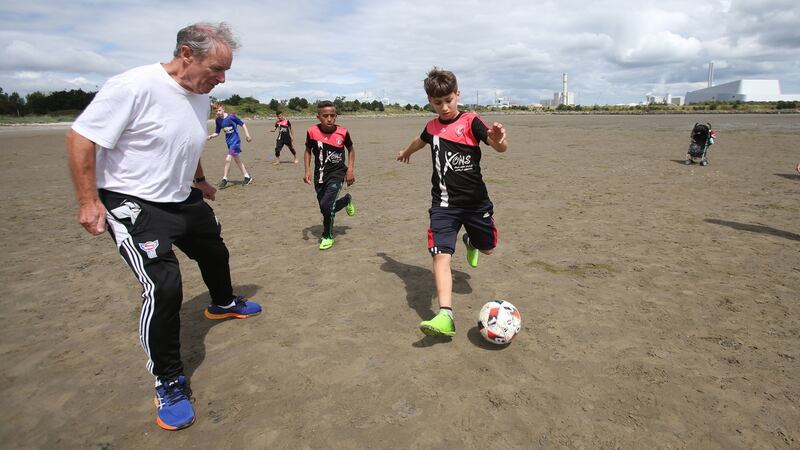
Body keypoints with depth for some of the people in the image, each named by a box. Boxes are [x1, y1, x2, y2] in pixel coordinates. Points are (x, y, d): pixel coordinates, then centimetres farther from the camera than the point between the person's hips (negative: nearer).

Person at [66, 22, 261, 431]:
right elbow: (80, 137, -20)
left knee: (214, 252, 23)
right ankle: (169, 383, 1)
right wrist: (88, 202, -20)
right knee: (163, 287, -18)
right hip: (132, 204, -8)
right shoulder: (133, 86, -24)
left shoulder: (201, 96, 0)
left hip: (182, 199, 8)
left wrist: (198, 180, 26)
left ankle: (223, 304, 56)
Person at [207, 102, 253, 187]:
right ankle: (247, 177, 25)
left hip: (235, 141, -7)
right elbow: (217, 133, 8)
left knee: (228, 159, -16)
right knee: (237, 159, 13)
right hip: (228, 142, 7)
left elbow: (242, 124, -6)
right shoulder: (218, 120, 1)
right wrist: (210, 136, -10)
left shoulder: (231, 117, -15)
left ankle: (224, 179, -5)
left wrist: (247, 135, -10)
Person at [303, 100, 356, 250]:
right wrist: (307, 170, -5)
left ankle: (328, 236, 4)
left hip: (337, 173, -3)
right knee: (326, 209, 8)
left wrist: (350, 169, -2)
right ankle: (346, 200, 39)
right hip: (320, 175, 3)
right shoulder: (312, 132, -9)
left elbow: (351, 149, 6)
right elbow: (308, 151, 7)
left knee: (326, 205, -18)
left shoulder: (342, 132, -12)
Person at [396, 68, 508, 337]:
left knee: (488, 248, 16)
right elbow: (421, 141, 33)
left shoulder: (470, 122, -5)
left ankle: (470, 242, 52)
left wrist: (498, 139, -44)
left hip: (476, 201, -1)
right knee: (441, 254, -16)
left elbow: (500, 147, -20)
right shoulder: (432, 127, 8)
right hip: (444, 204, 2)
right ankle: (445, 315, -22)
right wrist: (407, 152, 53)